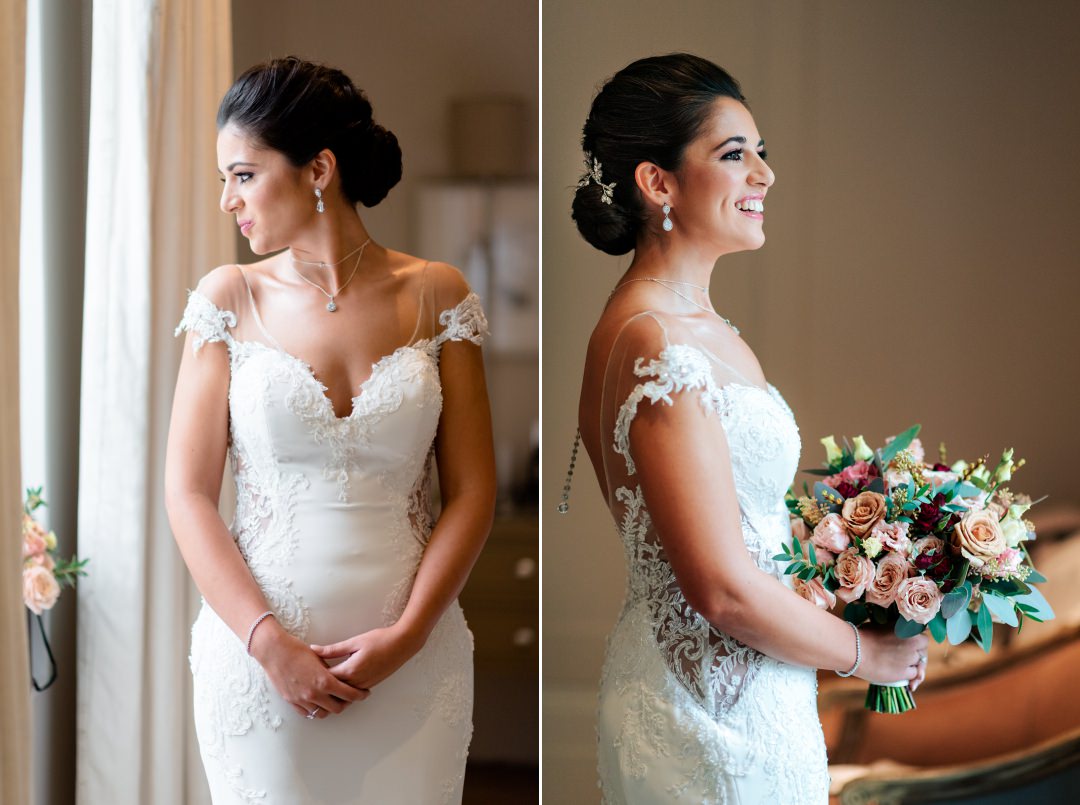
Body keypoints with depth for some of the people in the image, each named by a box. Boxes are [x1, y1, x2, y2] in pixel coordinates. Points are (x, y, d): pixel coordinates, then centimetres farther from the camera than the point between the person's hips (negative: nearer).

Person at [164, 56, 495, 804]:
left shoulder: (436, 294, -1)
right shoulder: (230, 298, 0)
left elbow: (472, 491, -1)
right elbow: (189, 493, -3)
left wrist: (404, 636, -11)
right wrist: (269, 642, -13)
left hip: (411, 658, 0)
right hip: (257, 651, 0)